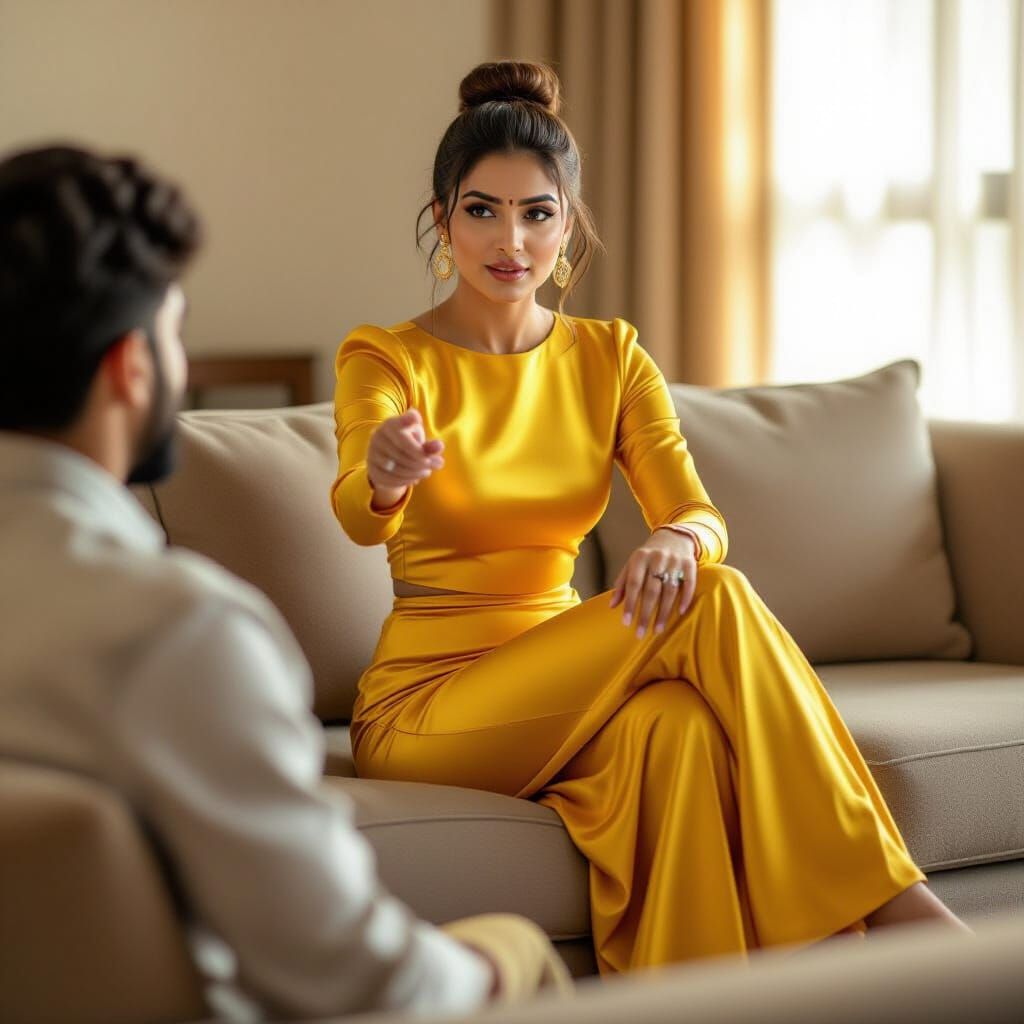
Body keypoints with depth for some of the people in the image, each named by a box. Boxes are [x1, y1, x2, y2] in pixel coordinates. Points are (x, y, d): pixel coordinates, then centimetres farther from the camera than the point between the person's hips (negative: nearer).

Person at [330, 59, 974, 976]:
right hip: (425, 706, -4)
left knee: (676, 725, -34)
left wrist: (676, 542, -30)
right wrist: (383, 475, -49)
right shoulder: (384, 359, -3)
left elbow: (699, 513, -5)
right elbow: (359, 518, -24)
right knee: (715, 603, -27)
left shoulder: (610, 358, 10)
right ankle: (887, 895, -28)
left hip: (553, 688, 4)